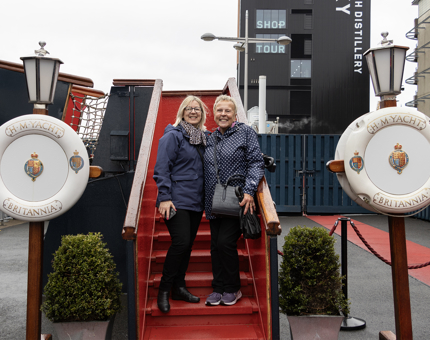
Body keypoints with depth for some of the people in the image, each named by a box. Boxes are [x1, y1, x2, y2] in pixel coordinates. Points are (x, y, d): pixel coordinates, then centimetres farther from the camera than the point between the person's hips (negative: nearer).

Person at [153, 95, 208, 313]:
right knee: (181, 242, -14)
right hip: (177, 201, -7)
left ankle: (179, 287, 22)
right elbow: (161, 168, -11)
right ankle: (164, 290, 1)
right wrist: (164, 197, -18)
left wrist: (205, 198, 13)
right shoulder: (173, 136, -5)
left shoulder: (202, 137, 15)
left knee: (188, 244, 10)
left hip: (196, 202, 7)